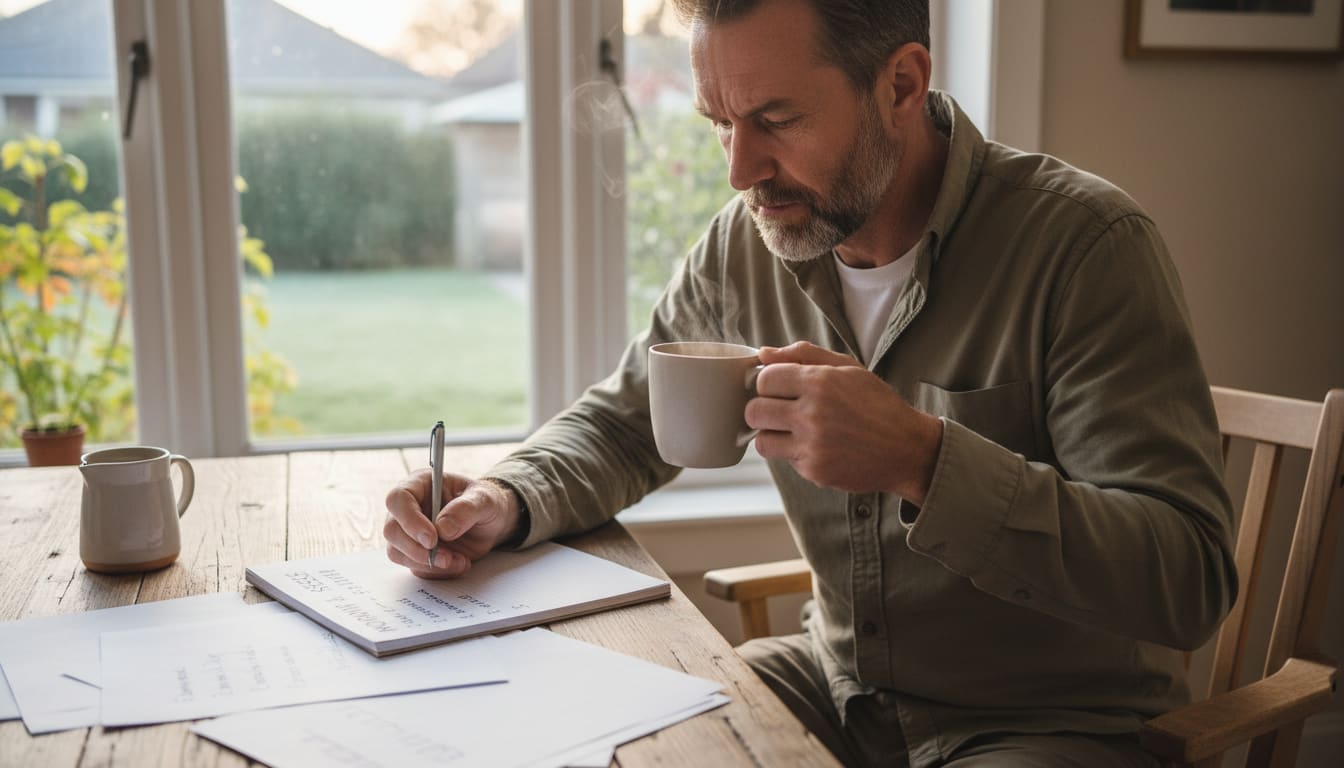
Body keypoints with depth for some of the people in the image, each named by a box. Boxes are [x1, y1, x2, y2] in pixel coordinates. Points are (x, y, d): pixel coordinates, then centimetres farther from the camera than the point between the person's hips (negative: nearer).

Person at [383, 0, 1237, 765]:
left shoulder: (1086, 243, -19)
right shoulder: (748, 241, -3)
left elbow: (1190, 578, -24)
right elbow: (623, 425, 11)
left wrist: (921, 459, -37)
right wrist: (507, 500, -10)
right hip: (834, 682, 5)